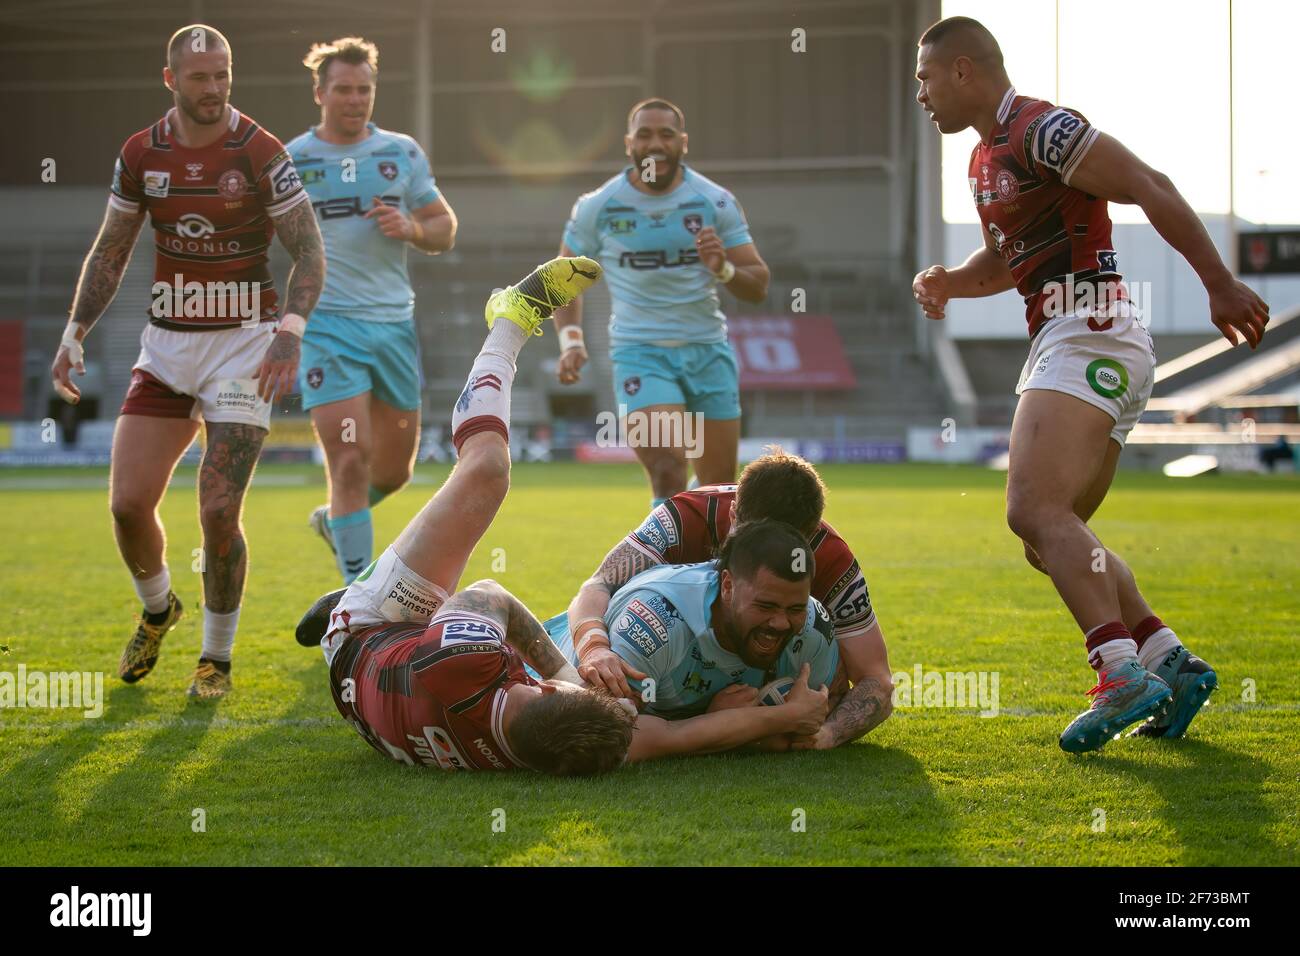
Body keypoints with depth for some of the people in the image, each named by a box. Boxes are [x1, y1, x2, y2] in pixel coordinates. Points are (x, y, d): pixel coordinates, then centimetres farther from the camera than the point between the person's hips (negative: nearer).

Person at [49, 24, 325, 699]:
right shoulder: (142, 154, 2)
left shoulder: (260, 153, -9)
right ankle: (157, 609, 27)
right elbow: (110, 252, 13)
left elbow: (309, 251, -8)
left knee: (218, 511, -11)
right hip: (167, 343, 4)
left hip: (243, 341, -4)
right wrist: (74, 335, 6)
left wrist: (289, 332, -23)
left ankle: (217, 657, 8)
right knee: (128, 502, -4)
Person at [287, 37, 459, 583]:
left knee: (395, 467, 12)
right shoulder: (289, 162, 1)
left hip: (395, 323, 4)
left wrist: (411, 229, -10)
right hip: (327, 326, -4)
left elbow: (445, 230, 12)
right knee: (350, 461, -15)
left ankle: (335, 520, 43)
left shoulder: (402, 153, 9)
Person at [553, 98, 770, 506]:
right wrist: (570, 339, -3)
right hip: (641, 352, -2)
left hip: (709, 350, 3)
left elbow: (758, 286, 1)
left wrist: (724, 270, -20)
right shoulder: (598, 207, -1)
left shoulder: (716, 202, 0)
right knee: (668, 472, -22)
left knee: (720, 488, 6)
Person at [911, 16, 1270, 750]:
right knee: (1053, 539, 13)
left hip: (1089, 338, -11)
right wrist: (950, 282, 11)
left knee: (1037, 510, -24)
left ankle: (1123, 675, -34)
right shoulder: (986, 158, 20)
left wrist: (1222, 286, -20)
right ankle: (1172, 663, 10)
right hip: (1063, 345, 11)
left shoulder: (1041, 130, -11)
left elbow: (1151, 188, -17)